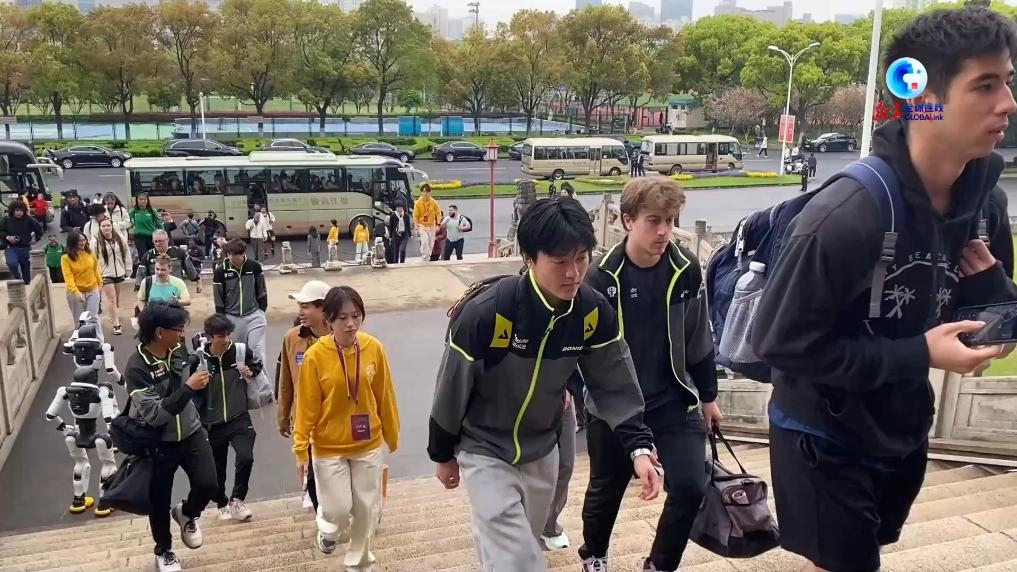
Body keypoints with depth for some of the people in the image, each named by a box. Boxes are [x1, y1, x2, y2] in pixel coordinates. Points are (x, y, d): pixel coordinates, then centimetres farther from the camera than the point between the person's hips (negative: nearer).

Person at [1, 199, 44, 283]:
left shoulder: (28, 219, -5)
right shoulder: (6, 219, -4)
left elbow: (39, 228, 7)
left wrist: (35, 239, 3)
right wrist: (7, 237, -12)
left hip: (25, 248, 1)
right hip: (11, 248, -1)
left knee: (26, 269, 8)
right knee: (12, 263, -27)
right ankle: (18, 279, -2)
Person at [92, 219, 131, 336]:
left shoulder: (120, 239, -1)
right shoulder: (96, 242, -11)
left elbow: (127, 254, 7)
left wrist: (128, 270, 8)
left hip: (119, 273, 4)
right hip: (105, 274, -4)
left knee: (117, 298, 16)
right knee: (111, 298, -9)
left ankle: (114, 317, 34)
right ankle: (116, 324, -8)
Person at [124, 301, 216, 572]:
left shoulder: (180, 349, -7)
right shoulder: (137, 367, -24)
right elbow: (154, 414, -29)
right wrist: (188, 388, -32)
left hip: (191, 433, 4)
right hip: (159, 443, -4)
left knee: (207, 484, -7)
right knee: (159, 502, 11)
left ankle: (186, 514, 28)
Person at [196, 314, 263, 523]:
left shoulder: (241, 351, -8)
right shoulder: (199, 358, -12)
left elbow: (258, 364, 14)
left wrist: (251, 372, -6)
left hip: (239, 418, 0)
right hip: (212, 423, 0)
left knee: (245, 457, -20)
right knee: (216, 469, 11)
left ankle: (237, 500, 4)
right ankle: (222, 504, 39)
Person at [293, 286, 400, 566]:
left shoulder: (374, 348, -10)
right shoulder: (316, 355, -17)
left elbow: (385, 396, -1)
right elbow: (307, 407, -10)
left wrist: (392, 435, 8)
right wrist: (301, 450, -7)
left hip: (368, 444, 3)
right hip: (329, 447, -2)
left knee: (367, 508, 12)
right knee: (339, 508, 1)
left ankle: (359, 563, 36)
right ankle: (328, 528, 39)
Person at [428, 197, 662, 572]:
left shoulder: (595, 312, -16)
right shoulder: (486, 313, -30)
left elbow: (615, 385, -6)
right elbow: (452, 389, -16)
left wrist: (639, 447, -19)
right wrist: (442, 454, -3)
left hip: (542, 451, 5)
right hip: (485, 452, -5)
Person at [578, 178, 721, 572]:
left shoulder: (686, 269, -6)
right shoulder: (602, 276, -15)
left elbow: (699, 338, 5)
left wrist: (708, 397, 11)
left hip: (674, 400, 2)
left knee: (690, 487, -6)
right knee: (606, 488, 15)